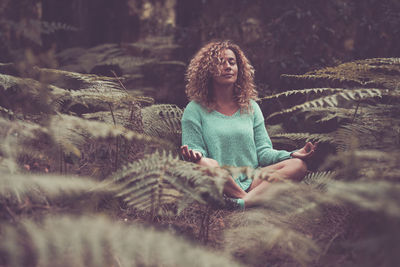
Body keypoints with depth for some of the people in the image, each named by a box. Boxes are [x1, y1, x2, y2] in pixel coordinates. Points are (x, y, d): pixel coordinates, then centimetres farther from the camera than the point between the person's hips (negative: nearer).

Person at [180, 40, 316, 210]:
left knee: (298, 165, -21)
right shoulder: (195, 110, 8)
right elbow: (194, 147, 1)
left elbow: (262, 151, 14)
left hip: (252, 180, 5)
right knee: (207, 164, -38)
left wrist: (291, 155, -4)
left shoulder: (251, 107, 19)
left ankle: (243, 203, -43)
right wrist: (195, 155, -25)